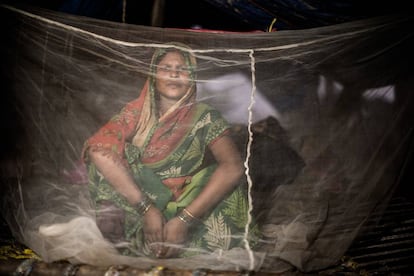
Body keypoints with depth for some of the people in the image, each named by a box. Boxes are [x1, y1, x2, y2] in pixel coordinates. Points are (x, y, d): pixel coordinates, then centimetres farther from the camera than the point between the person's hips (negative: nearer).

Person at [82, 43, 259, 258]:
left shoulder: (204, 117, -4)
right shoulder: (137, 112, 1)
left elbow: (233, 167, -19)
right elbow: (98, 147, -16)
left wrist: (184, 219, -28)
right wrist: (147, 208, -25)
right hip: (137, 207, 1)